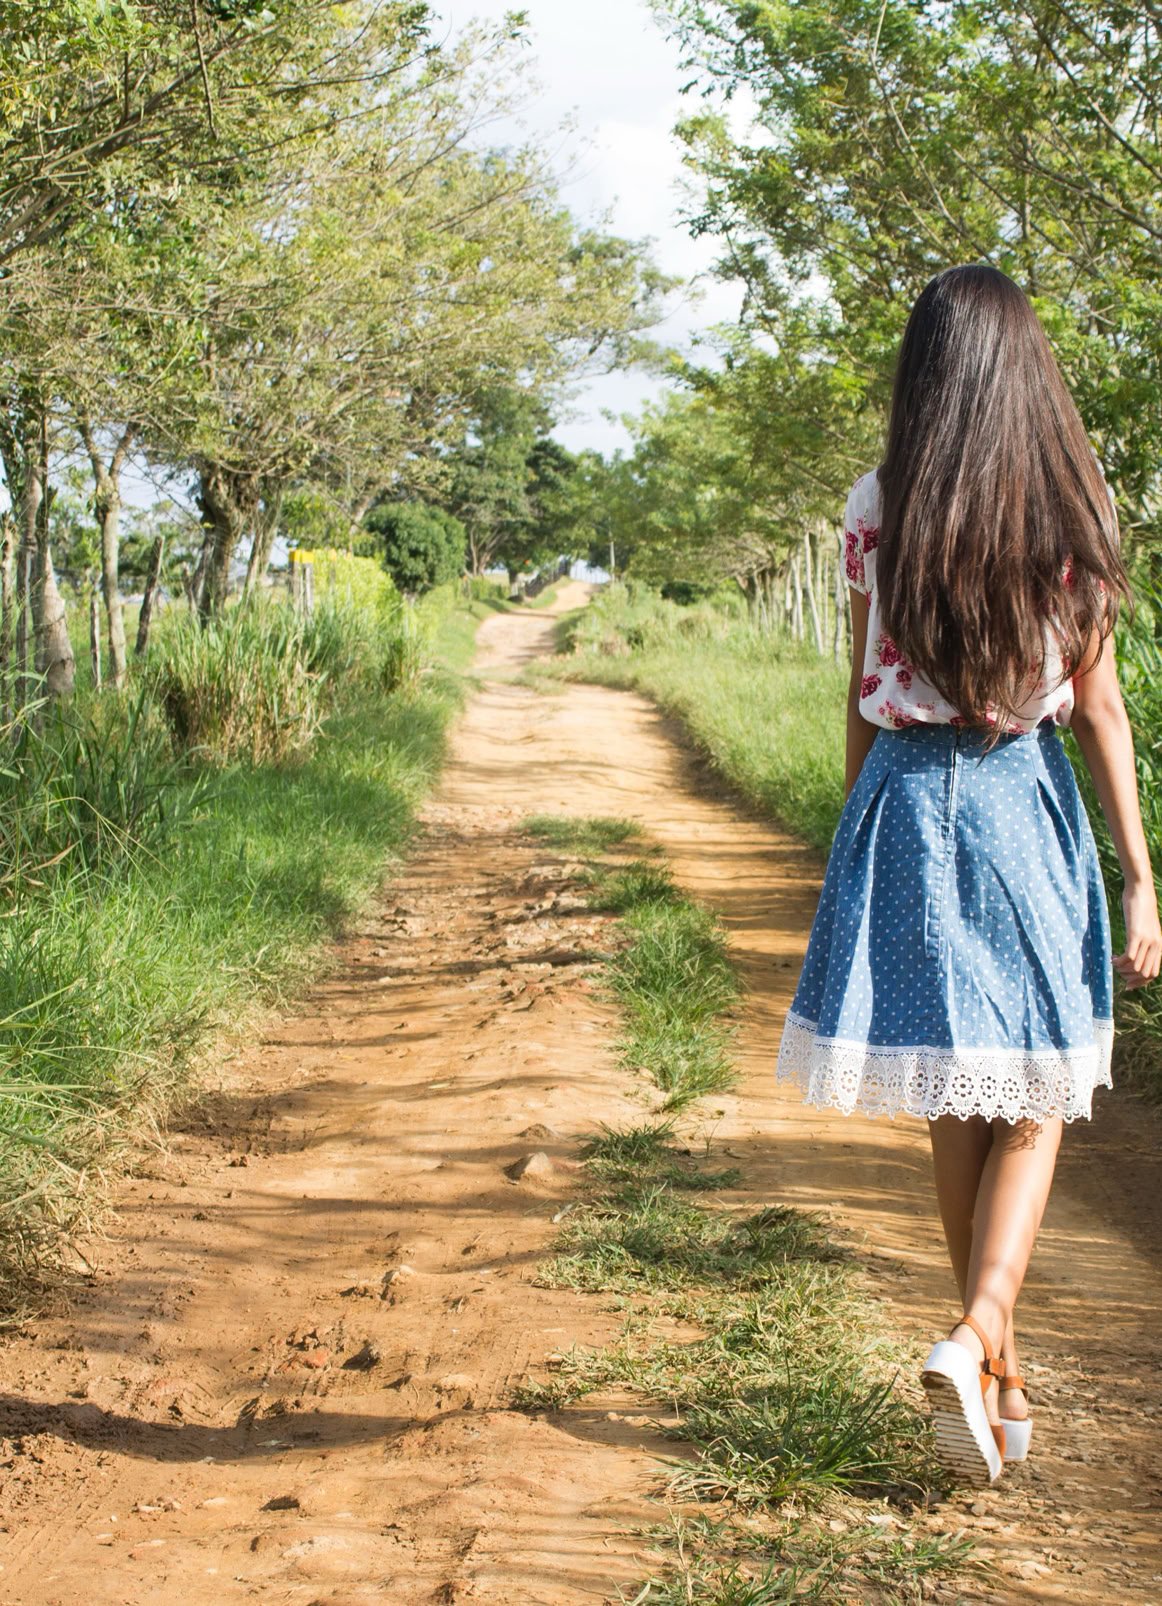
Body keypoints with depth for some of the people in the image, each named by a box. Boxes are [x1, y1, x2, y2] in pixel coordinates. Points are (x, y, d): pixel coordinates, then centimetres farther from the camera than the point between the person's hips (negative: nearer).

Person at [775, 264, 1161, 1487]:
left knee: (956, 1107, 11)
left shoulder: (877, 509, -1)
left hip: (907, 800, 1)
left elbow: (863, 698, 3)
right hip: (1026, 803, -1)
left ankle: (1003, 1383, 21)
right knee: (1032, 1105, 10)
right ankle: (977, 1338, -11)